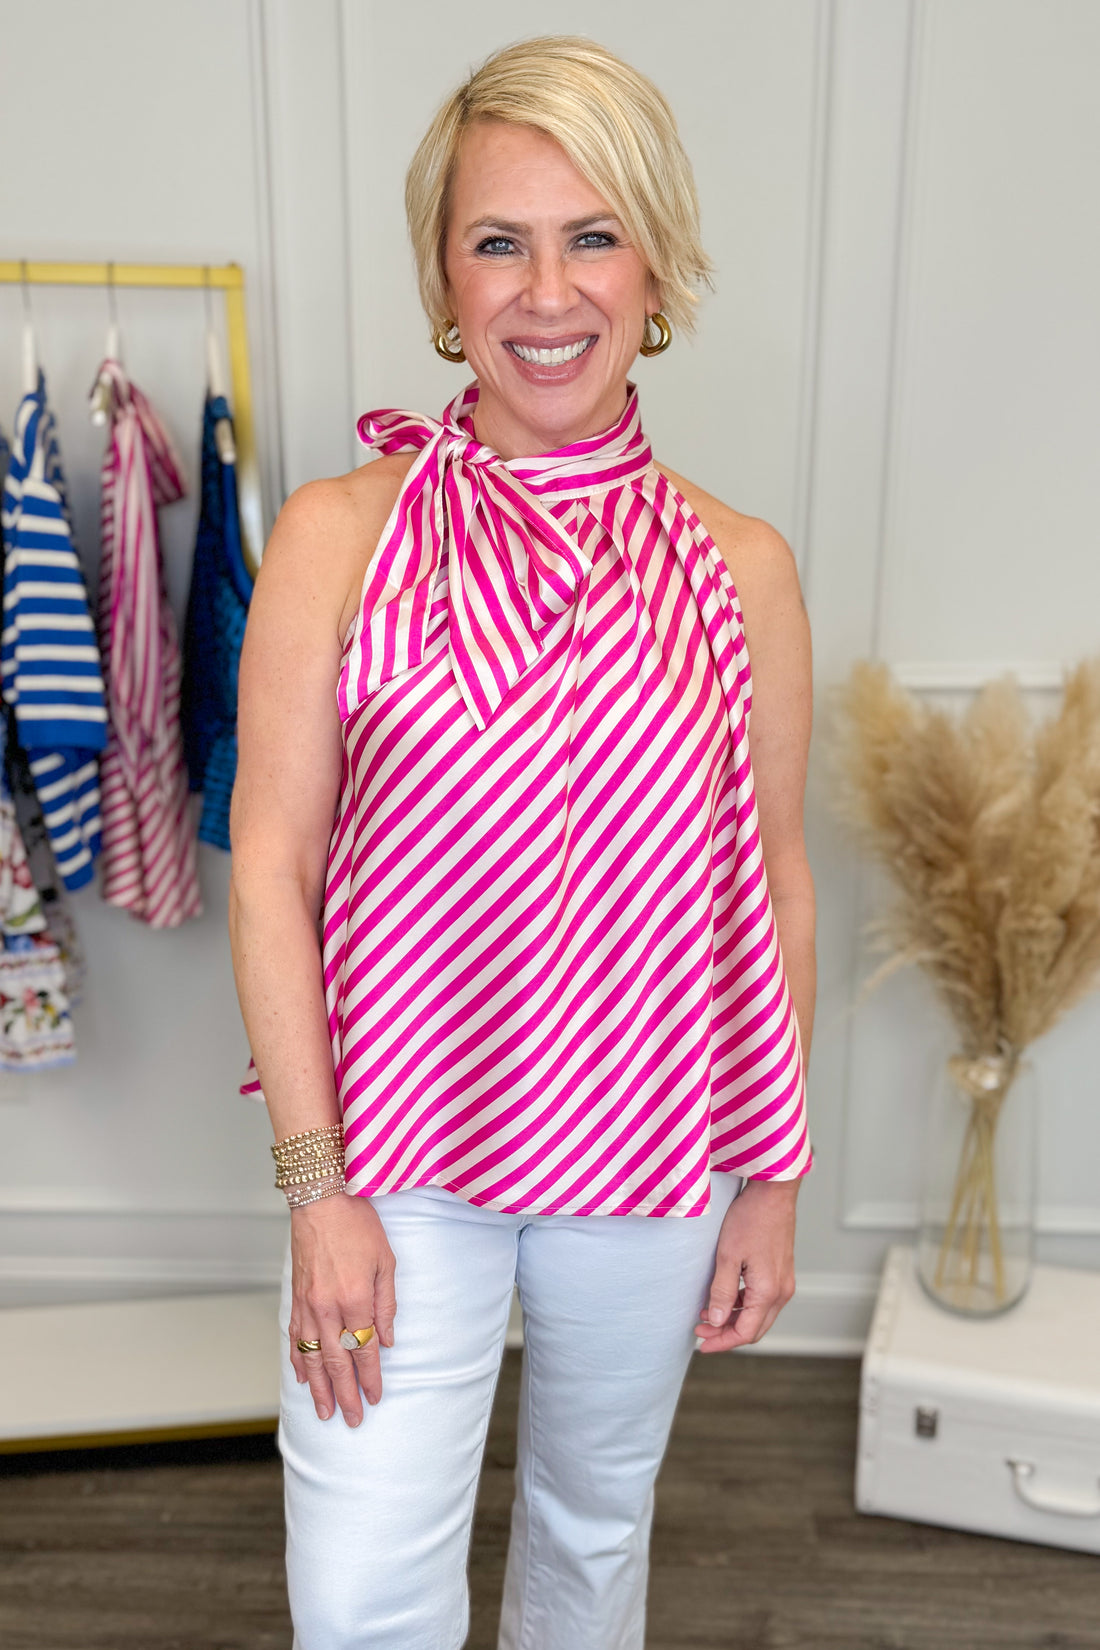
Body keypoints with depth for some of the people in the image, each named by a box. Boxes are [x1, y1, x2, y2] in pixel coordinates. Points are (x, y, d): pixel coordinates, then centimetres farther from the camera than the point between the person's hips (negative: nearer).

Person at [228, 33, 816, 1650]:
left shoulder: (739, 565, -5)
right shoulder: (340, 535, -9)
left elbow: (777, 887, 0)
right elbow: (271, 866, -9)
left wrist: (774, 1184, 3)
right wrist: (317, 1182, -11)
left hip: (651, 1148, 2)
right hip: (399, 1150, -2)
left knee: (598, 1514, 23)